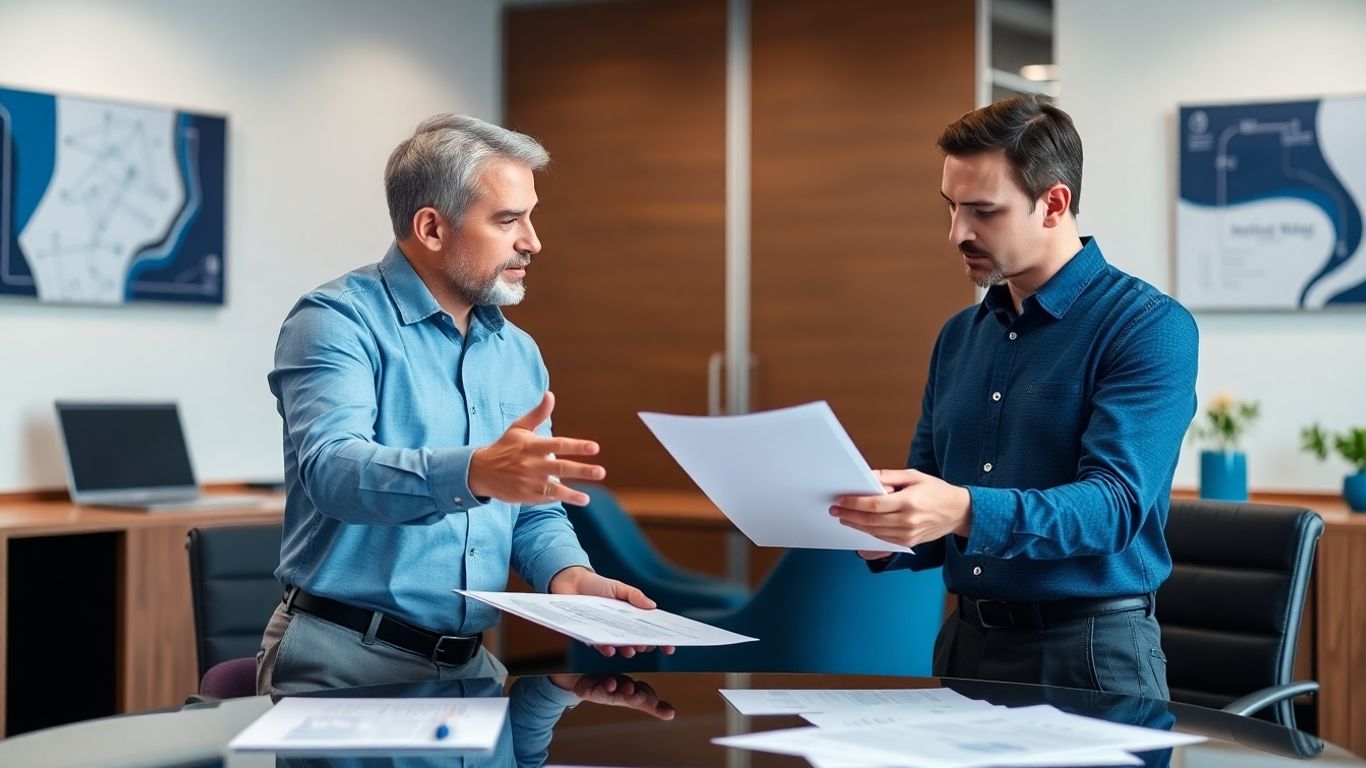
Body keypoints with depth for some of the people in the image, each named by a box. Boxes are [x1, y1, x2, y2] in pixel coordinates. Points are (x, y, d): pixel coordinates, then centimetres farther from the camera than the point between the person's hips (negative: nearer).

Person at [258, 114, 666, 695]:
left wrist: (570, 577, -6)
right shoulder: (338, 321, -7)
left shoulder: (520, 354, 13)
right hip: (344, 662, -6)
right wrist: (475, 474, -41)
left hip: (470, 666, 6)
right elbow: (331, 469, -24)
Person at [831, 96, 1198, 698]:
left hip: (1089, 650, -5)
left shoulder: (1150, 327, -7)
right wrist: (884, 535, -7)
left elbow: (1115, 503, -19)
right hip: (966, 644, 5)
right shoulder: (958, 336, 13)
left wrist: (967, 512, -33)